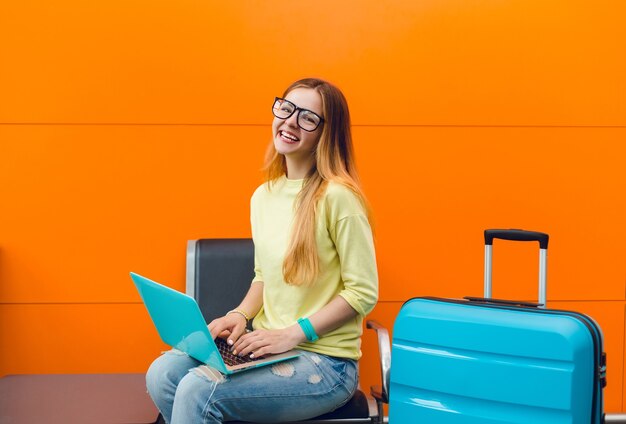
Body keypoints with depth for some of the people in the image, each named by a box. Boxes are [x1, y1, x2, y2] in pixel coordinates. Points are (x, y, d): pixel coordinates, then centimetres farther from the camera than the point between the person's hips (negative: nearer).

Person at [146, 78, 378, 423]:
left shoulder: (336, 197, -15)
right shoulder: (263, 196, 9)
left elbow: (363, 292, -14)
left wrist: (292, 333, -17)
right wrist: (241, 315, 0)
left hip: (323, 361, -7)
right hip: (269, 348, 7)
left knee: (198, 389, -24)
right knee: (163, 374, -12)